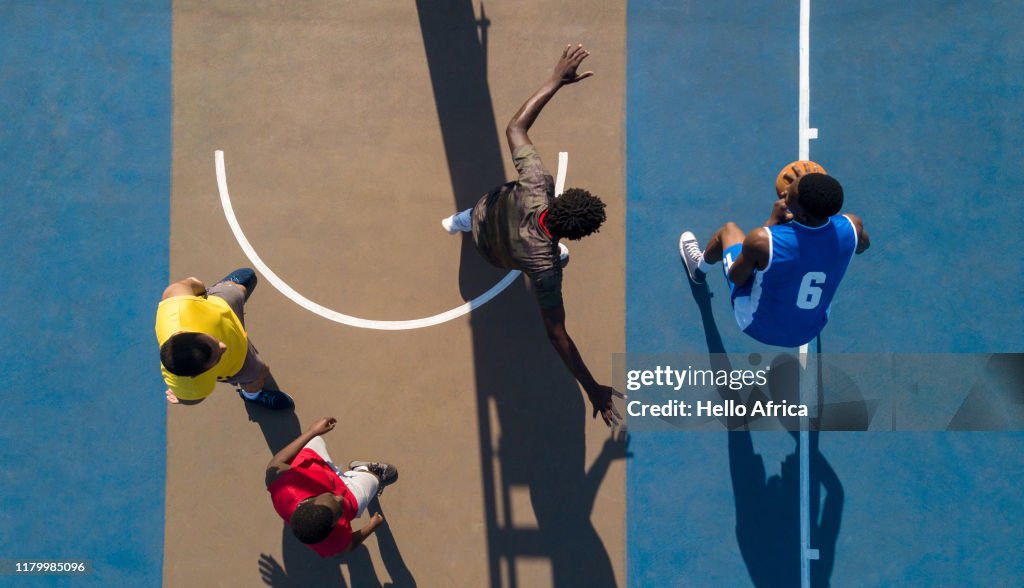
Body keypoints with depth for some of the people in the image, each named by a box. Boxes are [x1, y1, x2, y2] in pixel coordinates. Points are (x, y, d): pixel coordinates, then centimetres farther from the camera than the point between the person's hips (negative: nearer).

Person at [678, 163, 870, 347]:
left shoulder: (763, 241, -38)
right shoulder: (852, 227, -28)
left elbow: (736, 278, -14)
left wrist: (773, 221, -13)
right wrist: (814, 192, -2)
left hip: (760, 327, -3)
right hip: (811, 331, 3)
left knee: (728, 230, 19)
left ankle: (700, 268, 52)